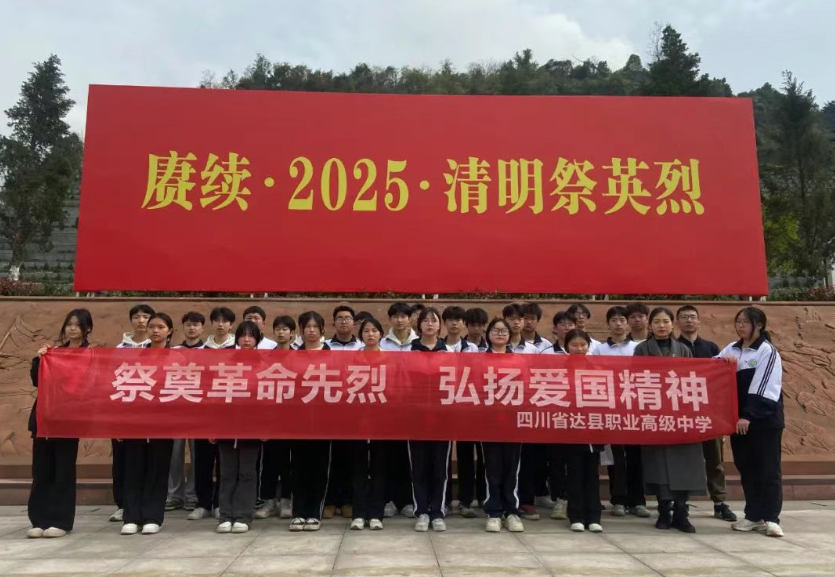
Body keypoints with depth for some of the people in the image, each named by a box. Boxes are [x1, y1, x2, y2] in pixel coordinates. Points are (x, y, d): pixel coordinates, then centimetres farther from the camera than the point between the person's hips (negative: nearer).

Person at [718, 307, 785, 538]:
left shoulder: (767, 351, -7)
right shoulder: (731, 349, 11)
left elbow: (763, 387, -15)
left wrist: (749, 415, -21)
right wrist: (721, 361, -17)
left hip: (765, 419, -6)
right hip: (738, 418, 6)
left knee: (768, 468, -1)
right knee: (746, 467, 9)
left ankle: (771, 518, 4)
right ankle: (753, 516, 17)